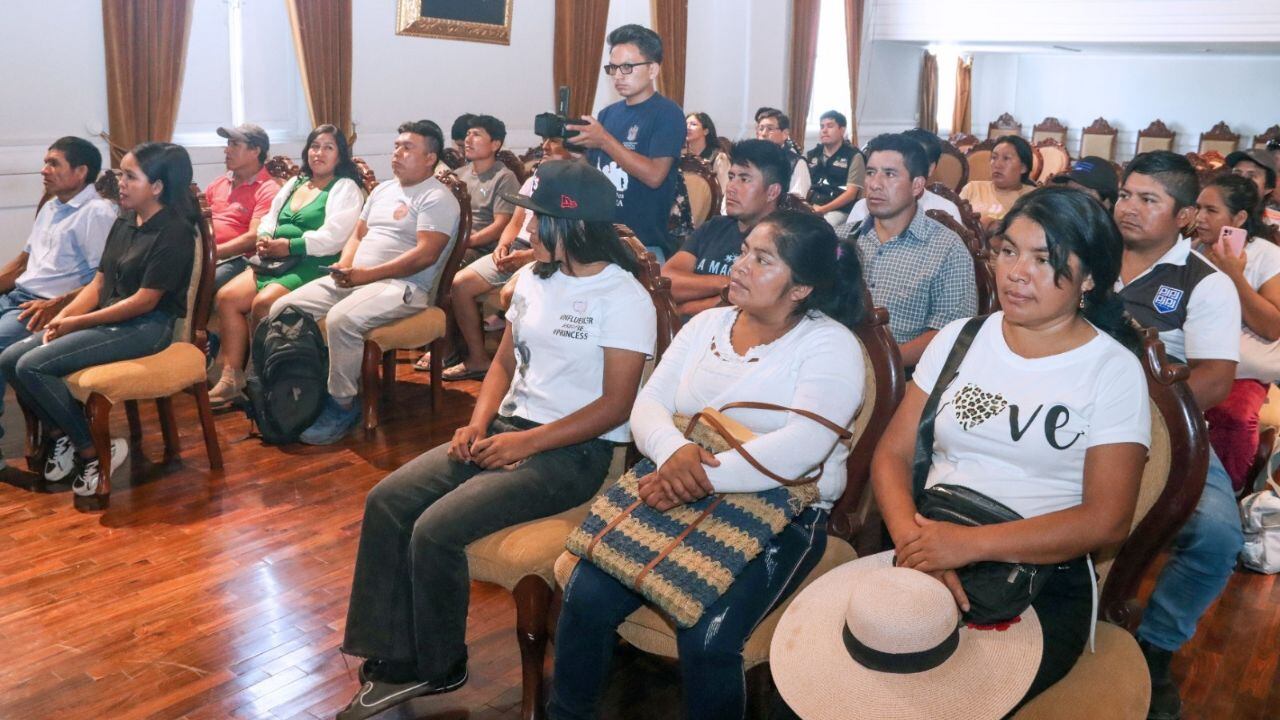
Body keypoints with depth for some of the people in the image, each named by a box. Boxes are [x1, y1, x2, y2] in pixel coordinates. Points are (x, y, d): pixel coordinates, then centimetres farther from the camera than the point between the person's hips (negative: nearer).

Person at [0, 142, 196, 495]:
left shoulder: (174, 231, -14)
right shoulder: (123, 223, 13)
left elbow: (144, 301, -18)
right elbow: (99, 282, 13)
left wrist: (77, 322, -14)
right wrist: (63, 316, -5)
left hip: (147, 327, -9)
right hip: (106, 319, 9)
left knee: (33, 366, -20)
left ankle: (94, 450, -6)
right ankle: (59, 435, 11)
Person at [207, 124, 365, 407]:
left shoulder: (345, 188, -1)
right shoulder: (295, 183, 24)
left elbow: (334, 237, -15)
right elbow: (269, 219, 23)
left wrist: (290, 245, -15)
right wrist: (265, 238, -1)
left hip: (312, 265, -7)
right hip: (274, 262, 8)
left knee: (263, 303, -29)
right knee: (226, 297, -12)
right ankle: (231, 376, -12)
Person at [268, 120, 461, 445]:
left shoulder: (437, 198, -7)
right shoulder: (382, 190, 21)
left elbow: (425, 254, -18)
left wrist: (366, 275, -21)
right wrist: (344, 266, 0)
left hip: (403, 286, -9)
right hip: (353, 278, 9)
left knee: (341, 319, -35)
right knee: (284, 309, -5)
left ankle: (343, 404, -17)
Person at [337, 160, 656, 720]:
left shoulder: (624, 297, -12)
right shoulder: (535, 279, 12)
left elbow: (615, 405, -16)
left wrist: (527, 443, -19)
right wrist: (478, 424, -1)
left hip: (573, 450, -8)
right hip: (507, 428, 8)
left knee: (436, 529, -22)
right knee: (388, 501, -8)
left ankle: (437, 669, 2)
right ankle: (394, 659, -2)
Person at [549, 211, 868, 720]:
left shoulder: (830, 346, -7)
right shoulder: (707, 324, 11)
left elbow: (801, 447, -21)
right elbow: (649, 403, 4)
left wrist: (706, 478, -28)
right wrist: (672, 451, -19)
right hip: (678, 494, 5)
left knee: (706, 638, -27)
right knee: (587, 595, -15)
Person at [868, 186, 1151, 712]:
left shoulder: (1114, 369, -2)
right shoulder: (958, 337, 9)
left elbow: (1107, 521, -10)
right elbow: (892, 454, 5)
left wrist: (970, 542, -20)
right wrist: (913, 541, -16)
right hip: (930, 560, 3)